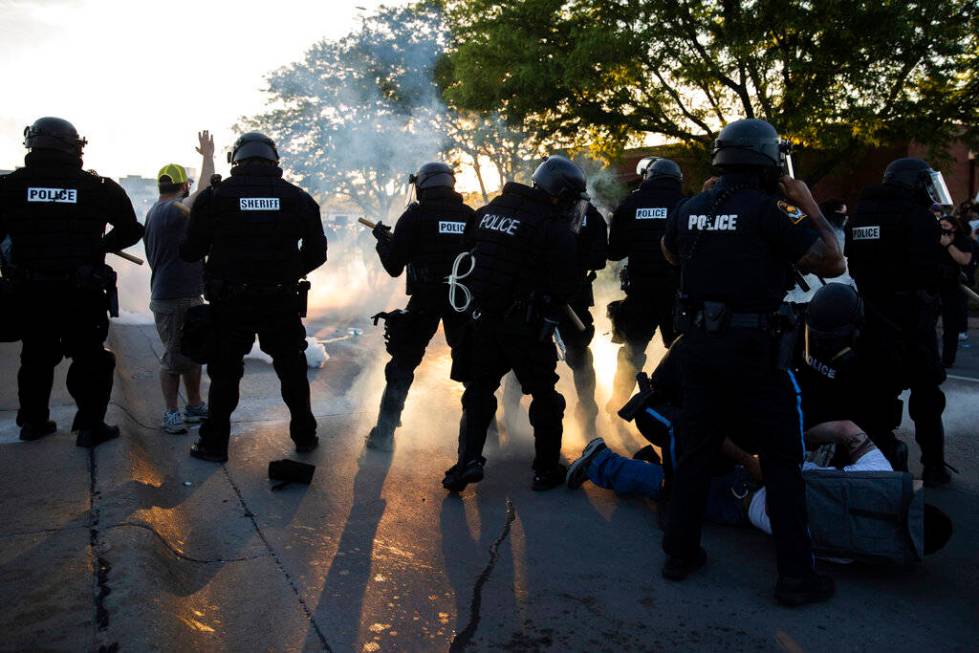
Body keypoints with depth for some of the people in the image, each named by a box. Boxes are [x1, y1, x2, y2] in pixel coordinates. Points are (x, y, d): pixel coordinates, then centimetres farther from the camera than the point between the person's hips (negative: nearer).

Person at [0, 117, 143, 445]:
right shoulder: (98, 187, -6)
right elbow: (130, 230, 3)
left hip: (30, 291, 3)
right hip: (82, 294, -3)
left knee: (36, 356, 20)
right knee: (90, 359, 9)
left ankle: (33, 421, 30)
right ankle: (90, 426, 9)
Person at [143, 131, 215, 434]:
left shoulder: (156, 212, 15)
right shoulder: (171, 211, -17)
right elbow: (203, 192, -22)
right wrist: (208, 156, -13)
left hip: (186, 296, 10)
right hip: (174, 299, -10)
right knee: (174, 357, -1)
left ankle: (195, 406, 27)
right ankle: (172, 413, 9)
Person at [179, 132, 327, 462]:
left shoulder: (214, 196, -5)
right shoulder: (298, 198, 0)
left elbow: (190, 252, -2)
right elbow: (317, 252, 4)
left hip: (230, 305, -1)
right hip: (282, 304, 1)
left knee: (225, 373, 12)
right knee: (292, 370, 16)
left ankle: (214, 444, 19)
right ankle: (305, 436, 27)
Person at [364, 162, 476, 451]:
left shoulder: (415, 216, -4)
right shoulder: (470, 216, 5)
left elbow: (394, 266, -2)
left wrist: (383, 239, 15)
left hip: (425, 301, -3)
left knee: (402, 366, 8)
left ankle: (384, 435, 9)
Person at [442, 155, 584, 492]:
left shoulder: (489, 211, 7)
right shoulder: (555, 228, -13)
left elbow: (466, 254, 14)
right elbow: (566, 284, -12)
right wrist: (549, 312, 5)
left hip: (483, 320, 5)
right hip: (526, 326, -5)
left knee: (479, 389, 18)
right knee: (544, 396, 10)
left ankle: (468, 461, 11)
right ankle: (546, 470, 17)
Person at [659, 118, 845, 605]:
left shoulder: (689, 209, 5)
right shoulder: (772, 209, -12)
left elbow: (671, 254, 26)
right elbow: (831, 264, -10)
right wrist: (809, 205, -2)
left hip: (697, 343, 5)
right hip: (753, 349, -5)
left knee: (695, 451, 16)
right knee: (782, 463, 7)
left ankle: (679, 553, 25)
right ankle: (795, 577, 12)